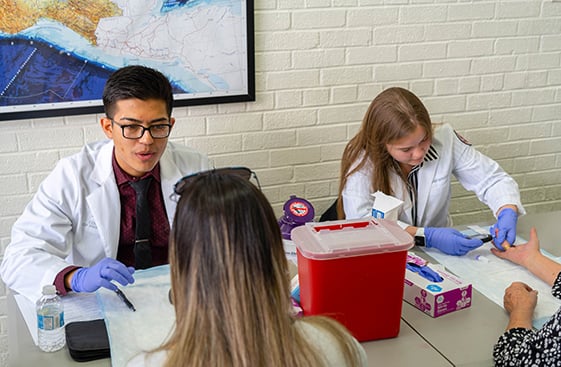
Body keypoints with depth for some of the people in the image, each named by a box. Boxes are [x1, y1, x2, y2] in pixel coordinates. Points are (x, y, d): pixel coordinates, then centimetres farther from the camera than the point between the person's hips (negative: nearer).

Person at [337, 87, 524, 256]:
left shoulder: (444, 138, -8)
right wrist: (427, 236, -30)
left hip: (438, 255, 2)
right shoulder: (361, 160, -17)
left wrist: (508, 213, -20)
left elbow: (493, 179, -1)